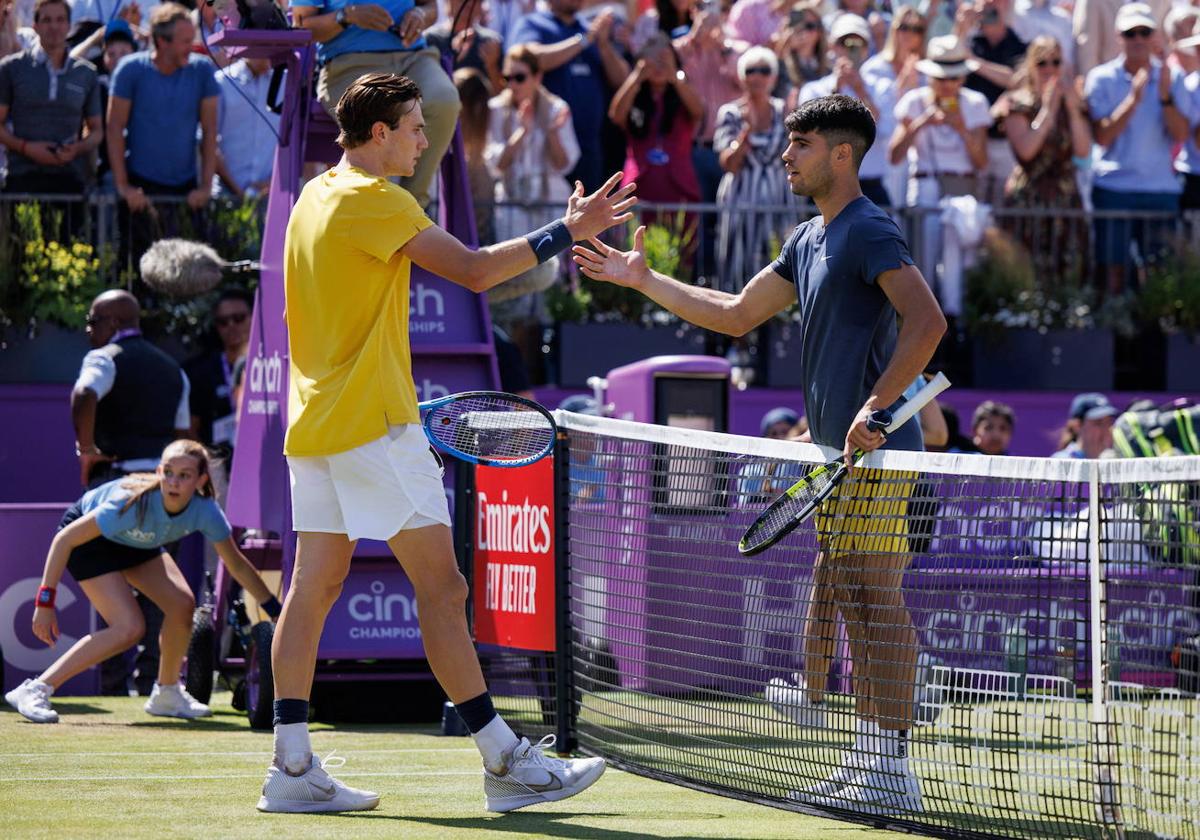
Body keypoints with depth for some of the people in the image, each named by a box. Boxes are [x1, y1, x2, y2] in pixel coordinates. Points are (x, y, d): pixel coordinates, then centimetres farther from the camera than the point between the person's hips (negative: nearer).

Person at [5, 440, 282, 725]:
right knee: (129, 629, -21)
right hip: (87, 536, -6)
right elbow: (65, 538, -34)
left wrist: (276, 612, -5)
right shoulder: (135, 503, -40)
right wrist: (45, 601, -36)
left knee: (182, 604, -10)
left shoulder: (205, 511, -25)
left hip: (137, 541, 6)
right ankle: (34, 691, -18)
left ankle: (167, 695, 14)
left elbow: (237, 564, -9)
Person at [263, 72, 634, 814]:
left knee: (316, 583, 6)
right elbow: (474, 270, -17)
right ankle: (505, 760, -6)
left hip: (315, 419, 9)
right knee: (440, 585, -7)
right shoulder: (373, 201, -13)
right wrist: (566, 231, -11)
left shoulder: (315, 197, 15)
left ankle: (293, 767, 3)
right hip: (372, 421, -9)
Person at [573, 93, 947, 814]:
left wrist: (877, 406, -27)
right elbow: (737, 314, 28)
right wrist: (645, 280, 26)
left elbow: (927, 321, -23)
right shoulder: (809, 241, 19)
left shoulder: (869, 231, -11)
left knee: (877, 601, -11)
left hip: (877, 451, -10)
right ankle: (866, 760, 14)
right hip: (838, 455, 10)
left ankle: (894, 771, -11)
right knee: (849, 604, 10)